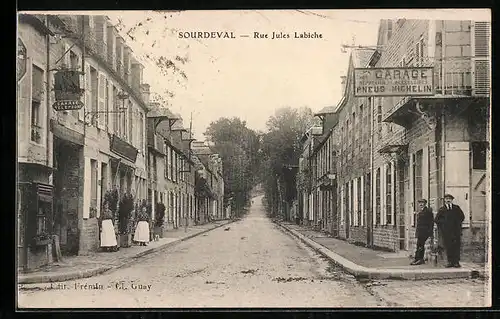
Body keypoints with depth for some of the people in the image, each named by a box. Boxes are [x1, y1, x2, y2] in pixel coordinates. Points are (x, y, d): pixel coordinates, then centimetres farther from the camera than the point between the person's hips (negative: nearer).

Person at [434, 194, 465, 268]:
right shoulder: (441, 209, 12)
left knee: (456, 246, -5)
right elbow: (437, 220, 11)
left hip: (456, 230, 0)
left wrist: (458, 223, 4)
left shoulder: (456, 208, 14)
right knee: (448, 247, -3)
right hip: (446, 231, 0)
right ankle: (450, 262, 1)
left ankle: (456, 262, -3)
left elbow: (462, 217, 13)